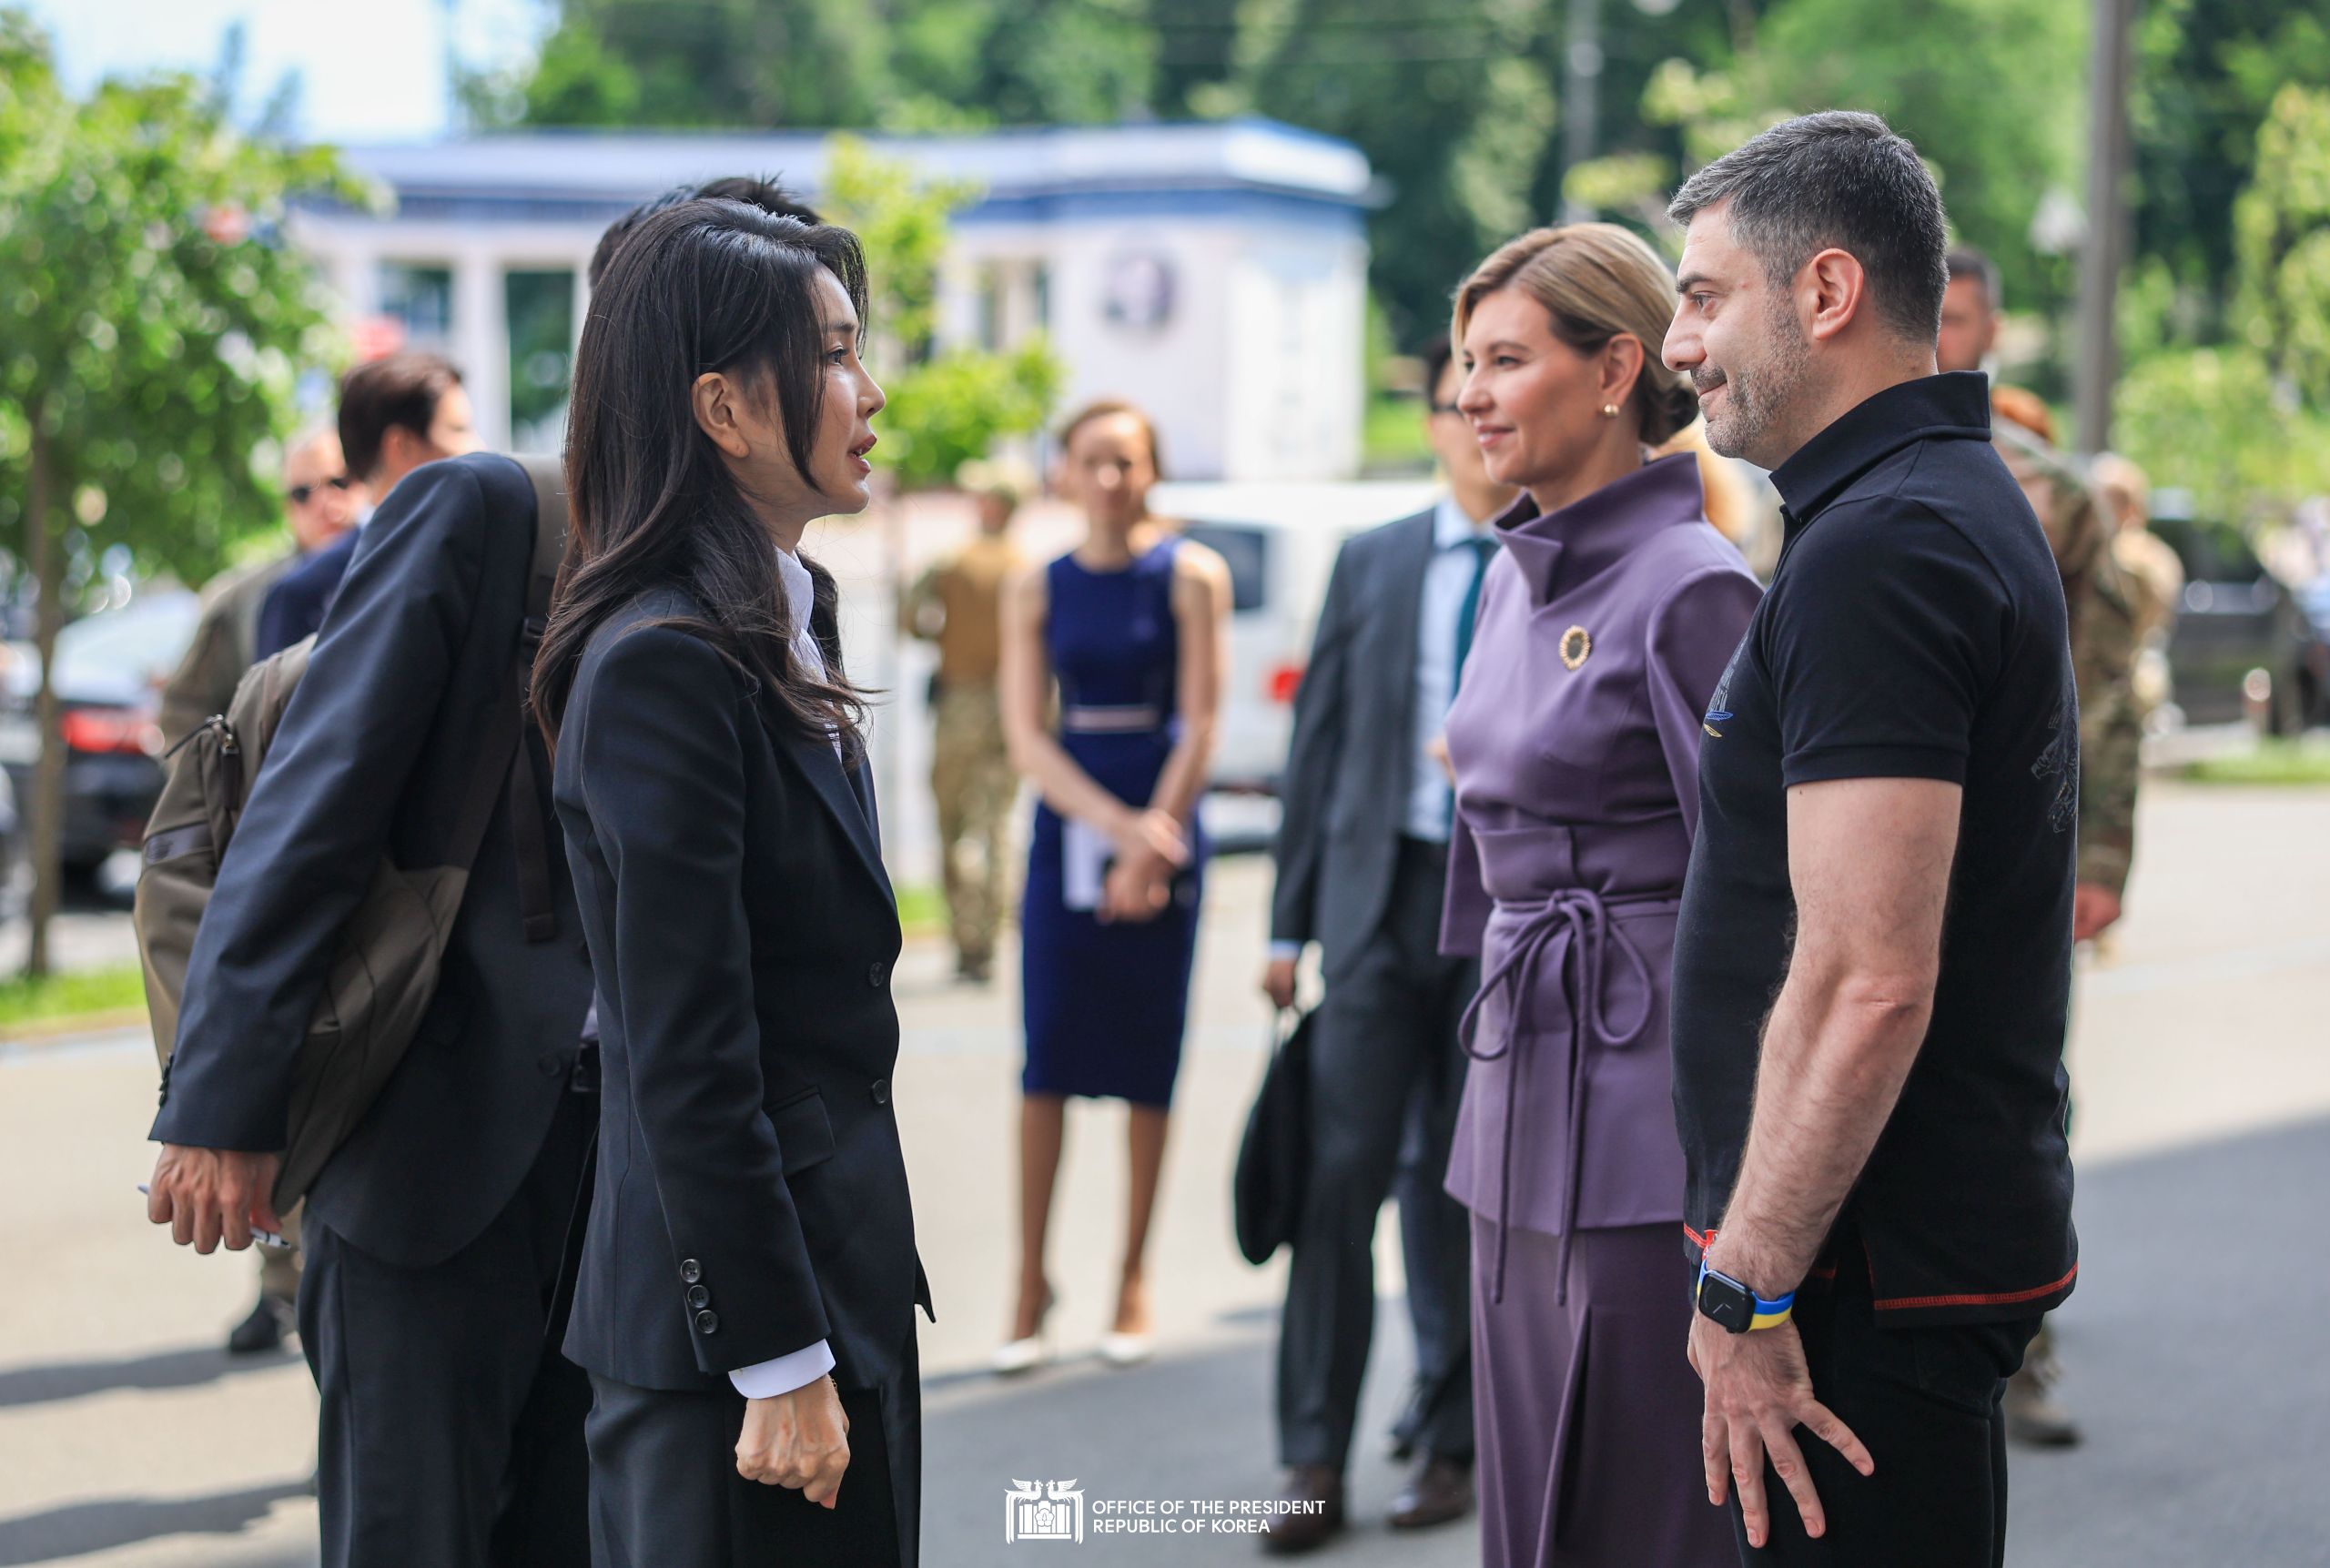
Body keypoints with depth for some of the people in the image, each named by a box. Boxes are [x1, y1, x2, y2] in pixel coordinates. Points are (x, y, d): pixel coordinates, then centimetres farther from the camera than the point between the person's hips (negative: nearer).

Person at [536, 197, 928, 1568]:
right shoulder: (663, 665, -17)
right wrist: (778, 1366, -19)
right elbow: (687, 1064, -20)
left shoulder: (788, 619, 12)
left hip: (840, 1275, 9)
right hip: (731, 1304, -9)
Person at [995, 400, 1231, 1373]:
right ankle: (1031, 1279, 2)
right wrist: (1117, 823, -14)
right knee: (1048, 1058, -3)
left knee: (1147, 1061, 2)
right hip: (1066, 827, 2)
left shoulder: (1190, 577, 1)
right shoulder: (1036, 591, 6)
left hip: (1163, 827, -1)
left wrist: (1151, 844, -13)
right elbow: (1026, 737, 0)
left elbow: (1200, 722, -4)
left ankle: (1133, 1280, 11)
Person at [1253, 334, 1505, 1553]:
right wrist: (1290, 923, 6)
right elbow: (1318, 741, 10)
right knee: (1342, 1172, -4)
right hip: (1383, 897, 1)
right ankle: (1317, 1461, 1)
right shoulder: (1371, 564, 9)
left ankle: (1448, 1442, 19)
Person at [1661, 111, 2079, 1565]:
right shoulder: (1965, 503, 15)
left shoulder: (1878, 549, -19)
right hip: (1961, 1224, 11)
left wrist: (1748, 1295, -21)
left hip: (1873, 1277, -11)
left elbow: (1865, 982, -26)